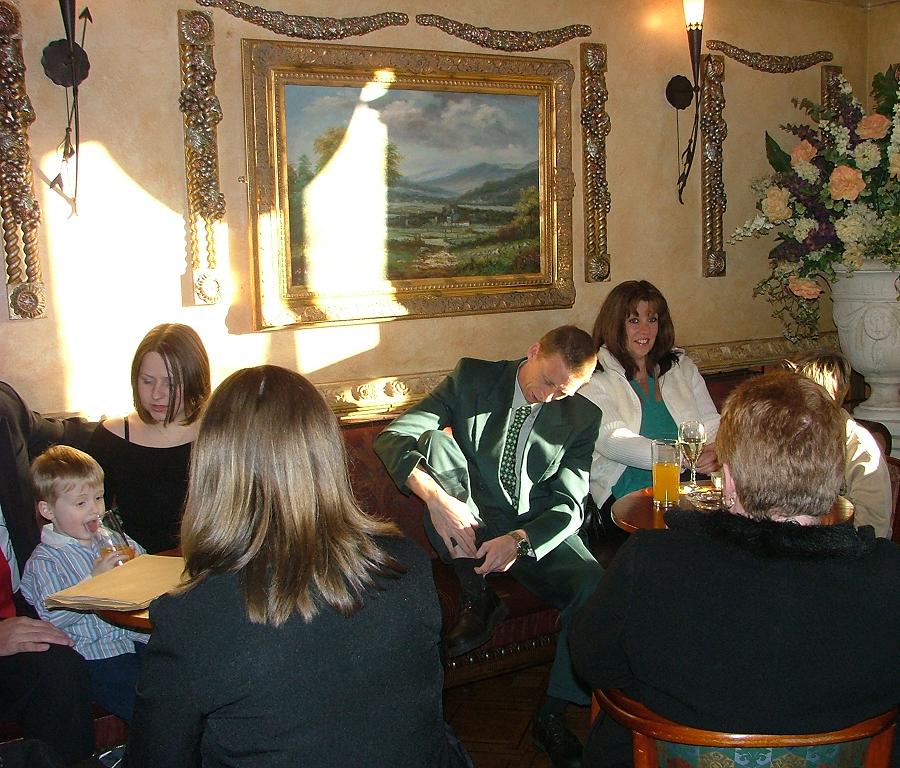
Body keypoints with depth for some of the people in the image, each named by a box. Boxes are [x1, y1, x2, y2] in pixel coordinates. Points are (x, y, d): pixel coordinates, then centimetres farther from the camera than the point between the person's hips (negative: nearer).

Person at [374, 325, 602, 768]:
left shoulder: (582, 418, 1)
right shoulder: (472, 378, -4)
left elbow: (569, 506, -4)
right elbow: (391, 437, -12)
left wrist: (519, 541, -25)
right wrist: (435, 496, -30)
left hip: (537, 533, 1)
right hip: (469, 531, -1)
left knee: (597, 588, -29)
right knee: (436, 439, -25)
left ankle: (551, 718, -6)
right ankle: (475, 599, -19)